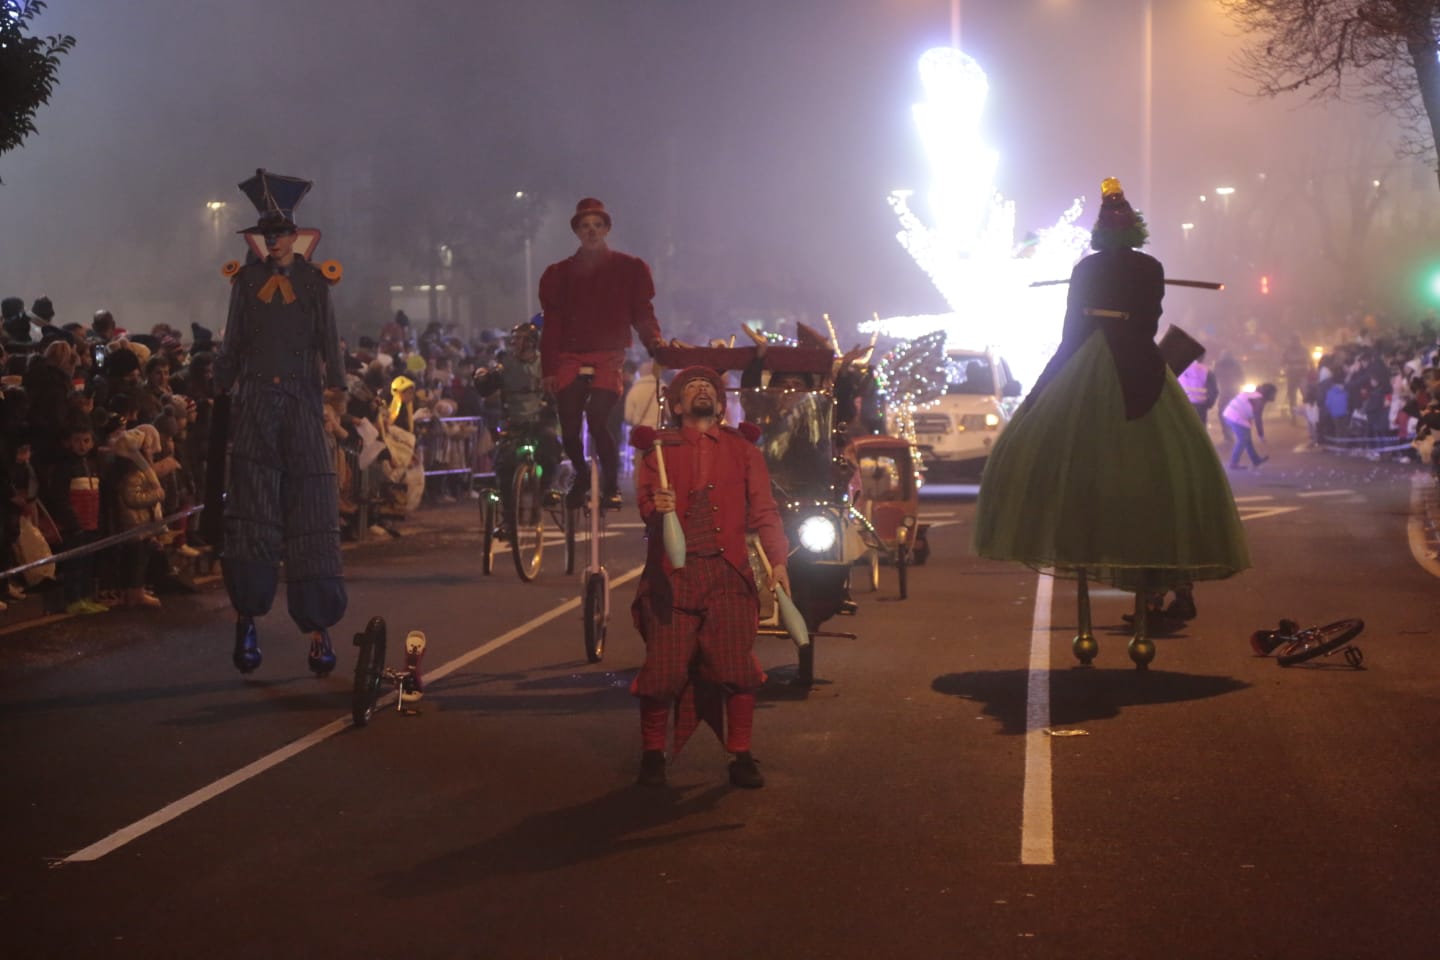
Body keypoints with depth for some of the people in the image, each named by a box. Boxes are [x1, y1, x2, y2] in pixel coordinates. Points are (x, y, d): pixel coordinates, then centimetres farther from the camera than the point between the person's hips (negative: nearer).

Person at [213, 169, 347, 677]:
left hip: (302, 404, -1)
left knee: (310, 516, -3)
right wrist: (219, 389, 9)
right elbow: (232, 345, 12)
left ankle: (318, 629, -3)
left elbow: (328, 343, 5)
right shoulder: (247, 280, 9)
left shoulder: (314, 281, 6)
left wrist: (337, 389, -2)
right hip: (255, 403, 1)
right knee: (251, 514, -3)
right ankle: (246, 618, 3)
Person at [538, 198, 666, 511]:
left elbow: (642, 313, 6)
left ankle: (611, 485, -2)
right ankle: (582, 475, 26)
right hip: (570, 361, 2)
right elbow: (551, 324, 9)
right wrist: (548, 369, 1)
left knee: (597, 419, -20)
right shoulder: (559, 274, 13)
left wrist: (654, 341, -14)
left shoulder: (630, 269, 10)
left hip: (609, 358, -2)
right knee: (569, 429, -4)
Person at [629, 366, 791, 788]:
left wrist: (776, 561, -4)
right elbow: (645, 497, 3)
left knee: (738, 667, -3)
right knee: (664, 669, -4)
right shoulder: (660, 448, 13)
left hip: (729, 572, 1)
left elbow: (763, 510, 9)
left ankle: (741, 758, 9)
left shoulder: (742, 449, 15)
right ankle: (652, 755, 12)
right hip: (673, 573, -1)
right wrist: (656, 509, -22)